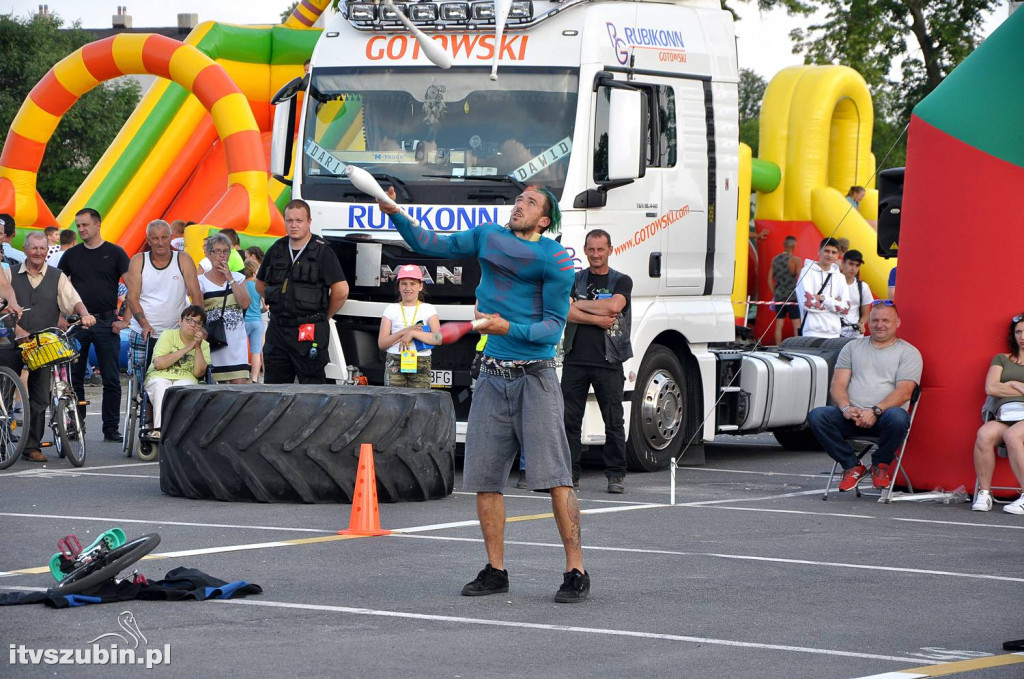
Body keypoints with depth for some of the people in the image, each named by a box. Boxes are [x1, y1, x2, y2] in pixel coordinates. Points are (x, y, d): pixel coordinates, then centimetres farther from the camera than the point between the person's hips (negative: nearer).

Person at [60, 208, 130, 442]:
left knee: (111, 379, -1)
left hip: (106, 323, -3)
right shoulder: (71, 255, 10)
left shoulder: (115, 253, 1)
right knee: (74, 377, 4)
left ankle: (111, 428, 4)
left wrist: (124, 318, -8)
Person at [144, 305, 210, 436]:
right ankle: (159, 429, -42)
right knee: (161, 386, -36)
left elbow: (199, 373, -2)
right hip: (160, 377, -1)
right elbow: (159, 364, -10)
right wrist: (186, 349, -9)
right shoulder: (168, 335, 5)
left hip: (186, 378, 1)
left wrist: (198, 348, -10)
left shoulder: (204, 345, 12)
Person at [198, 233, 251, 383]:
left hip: (236, 341, 2)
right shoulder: (201, 281, 5)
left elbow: (245, 304, -3)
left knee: (239, 383, -8)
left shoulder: (238, 278, 13)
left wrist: (230, 279, -4)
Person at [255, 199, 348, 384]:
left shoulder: (322, 251, -6)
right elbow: (260, 284, 25)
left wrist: (325, 316, 1)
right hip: (277, 328, 6)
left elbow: (341, 291, -10)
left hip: (310, 333, -6)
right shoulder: (276, 250, 11)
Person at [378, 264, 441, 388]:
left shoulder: (428, 309, 11)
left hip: (421, 364, -1)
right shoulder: (391, 309, 14)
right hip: (395, 362, 1)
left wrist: (413, 333, -13)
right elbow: (381, 343, 5)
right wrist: (404, 332, -8)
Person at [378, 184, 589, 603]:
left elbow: (554, 326, -8)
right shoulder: (487, 237, 11)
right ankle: (495, 571, 14)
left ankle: (576, 572, -8)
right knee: (484, 477, 4)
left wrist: (510, 328, -23)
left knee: (555, 476, -11)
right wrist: (395, 215, 5)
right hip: (492, 376, 6)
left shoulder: (555, 260, -6)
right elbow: (431, 246, 19)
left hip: (535, 376, -6)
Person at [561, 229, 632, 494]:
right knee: (569, 419, 1)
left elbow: (614, 306, -13)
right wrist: (597, 319, -11)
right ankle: (570, 474, 6)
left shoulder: (622, 281, 7)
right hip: (575, 360, 2)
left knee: (614, 421, 0)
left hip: (608, 361, -2)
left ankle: (616, 475, 5)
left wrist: (579, 305, -4)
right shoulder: (574, 280, 12)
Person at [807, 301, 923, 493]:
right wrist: (846, 408, -12)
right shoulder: (853, 347, 20)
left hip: (884, 414, -3)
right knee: (817, 416, -25)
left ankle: (880, 464, -7)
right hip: (852, 417, 3)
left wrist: (875, 411, -21)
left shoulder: (908, 352, 8)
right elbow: (837, 385, 10)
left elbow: (904, 392, -6)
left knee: (897, 418, -39)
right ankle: (852, 466, -8)